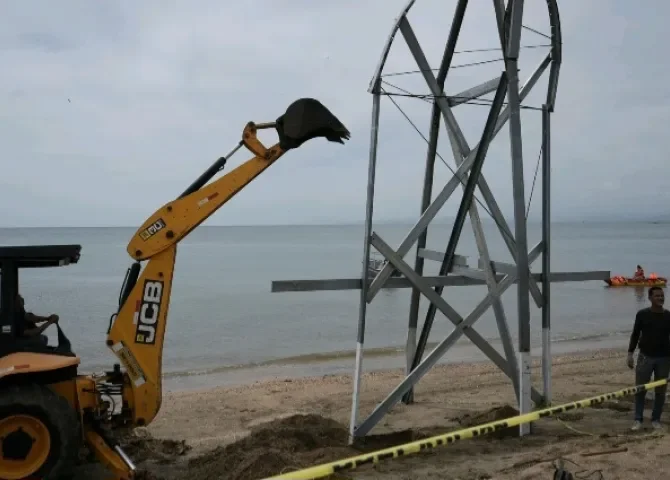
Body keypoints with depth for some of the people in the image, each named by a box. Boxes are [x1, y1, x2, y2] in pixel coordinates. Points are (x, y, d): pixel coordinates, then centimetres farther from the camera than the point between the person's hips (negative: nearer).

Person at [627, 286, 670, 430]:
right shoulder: (642, 314, -2)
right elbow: (635, 334, 3)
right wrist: (630, 354, -2)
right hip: (645, 357, -1)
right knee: (640, 389, 1)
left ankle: (656, 419, 19)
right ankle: (638, 420, 10)